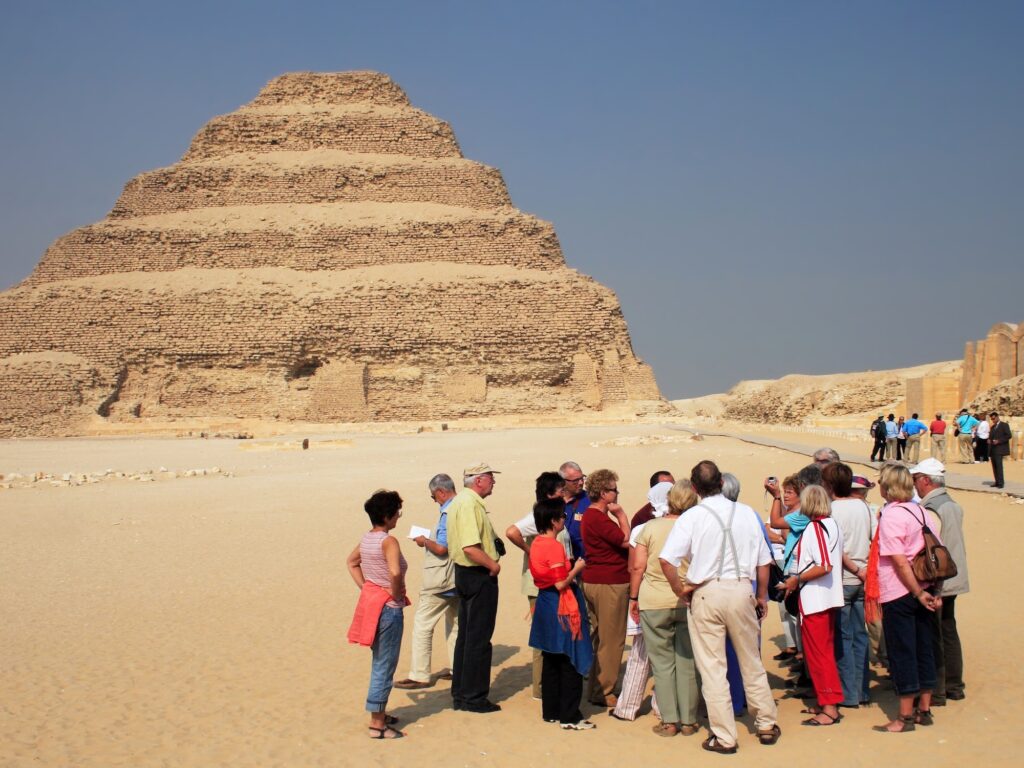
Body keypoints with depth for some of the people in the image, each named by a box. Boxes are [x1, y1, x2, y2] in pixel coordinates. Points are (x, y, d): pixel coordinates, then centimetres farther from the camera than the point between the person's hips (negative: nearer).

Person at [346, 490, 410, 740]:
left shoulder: (366, 539, 6)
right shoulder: (388, 541, -19)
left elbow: (351, 562, 24)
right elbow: (395, 572, -35)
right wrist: (397, 593, -17)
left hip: (370, 599, 9)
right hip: (388, 606, -9)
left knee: (379, 663, 21)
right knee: (385, 666, -1)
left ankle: (379, 714, 31)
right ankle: (377, 724, 4)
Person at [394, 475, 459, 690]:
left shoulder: (448, 514, -20)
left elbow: (441, 548, -25)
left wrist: (424, 541, -7)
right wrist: (430, 540, 14)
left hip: (440, 581, -9)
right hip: (457, 579, 10)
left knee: (422, 626, -3)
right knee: (455, 623, 19)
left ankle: (419, 676, -2)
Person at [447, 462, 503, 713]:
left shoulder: (461, 500, 13)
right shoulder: (470, 504, -19)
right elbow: (471, 547, -28)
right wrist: (493, 565, -15)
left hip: (464, 572, 11)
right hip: (478, 576, -11)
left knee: (466, 636, 16)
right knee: (479, 639, -2)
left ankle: (460, 694, 23)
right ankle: (474, 697, 4)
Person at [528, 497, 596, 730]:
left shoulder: (536, 544, 8)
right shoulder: (555, 546, -19)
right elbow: (561, 584, -21)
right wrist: (577, 568, -7)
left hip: (544, 604, 9)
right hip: (561, 608, -9)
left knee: (550, 662, 15)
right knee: (571, 663, -2)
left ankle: (551, 711, 22)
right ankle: (570, 717, 1)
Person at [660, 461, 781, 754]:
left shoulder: (691, 517, -7)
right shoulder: (746, 513, 2)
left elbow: (666, 559, -16)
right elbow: (763, 561, 7)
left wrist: (681, 590, -3)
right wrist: (762, 596, 18)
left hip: (706, 594, -3)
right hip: (741, 590, 3)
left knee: (712, 668, 4)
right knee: (752, 663, 17)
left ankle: (724, 737, 7)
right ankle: (767, 725, 26)